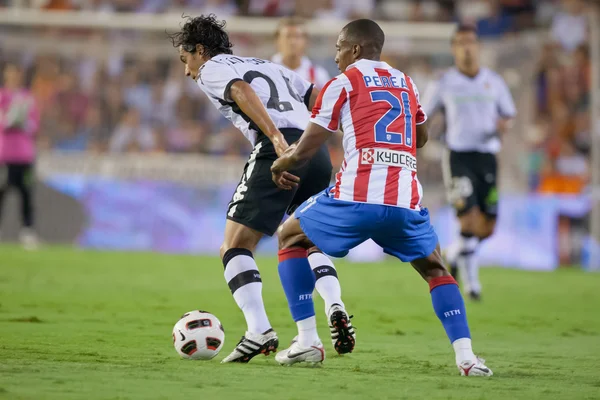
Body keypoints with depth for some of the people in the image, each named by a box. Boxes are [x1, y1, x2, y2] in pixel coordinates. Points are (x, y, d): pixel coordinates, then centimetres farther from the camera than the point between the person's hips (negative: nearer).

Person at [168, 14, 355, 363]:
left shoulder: (212, 69, 13)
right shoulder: (270, 67, 35)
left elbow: (243, 92, -9)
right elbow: (321, 101, 27)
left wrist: (276, 136, -21)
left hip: (279, 151, -7)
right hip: (318, 153, 7)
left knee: (235, 246, -2)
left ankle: (259, 330, -19)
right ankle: (336, 307, 2)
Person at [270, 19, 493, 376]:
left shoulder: (343, 83, 7)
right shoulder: (406, 84, 21)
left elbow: (307, 149, 7)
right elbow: (421, 137, 37)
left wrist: (280, 166, 26)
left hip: (357, 199, -4)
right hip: (407, 203, 4)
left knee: (290, 237, 19)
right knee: (435, 269, 23)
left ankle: (307, 342, 10)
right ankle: (466, 356, 1)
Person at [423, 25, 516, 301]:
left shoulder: (494, 82, 8)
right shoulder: (444, 85, 2)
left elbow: (509, 114, 15)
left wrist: (504, 124, -8)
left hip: (487, 156, 3)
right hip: (458, 156, -3)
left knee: (487, 228, 4)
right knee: (470, 221, -18)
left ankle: (455, 253, 34)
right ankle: (471, 281, -6)